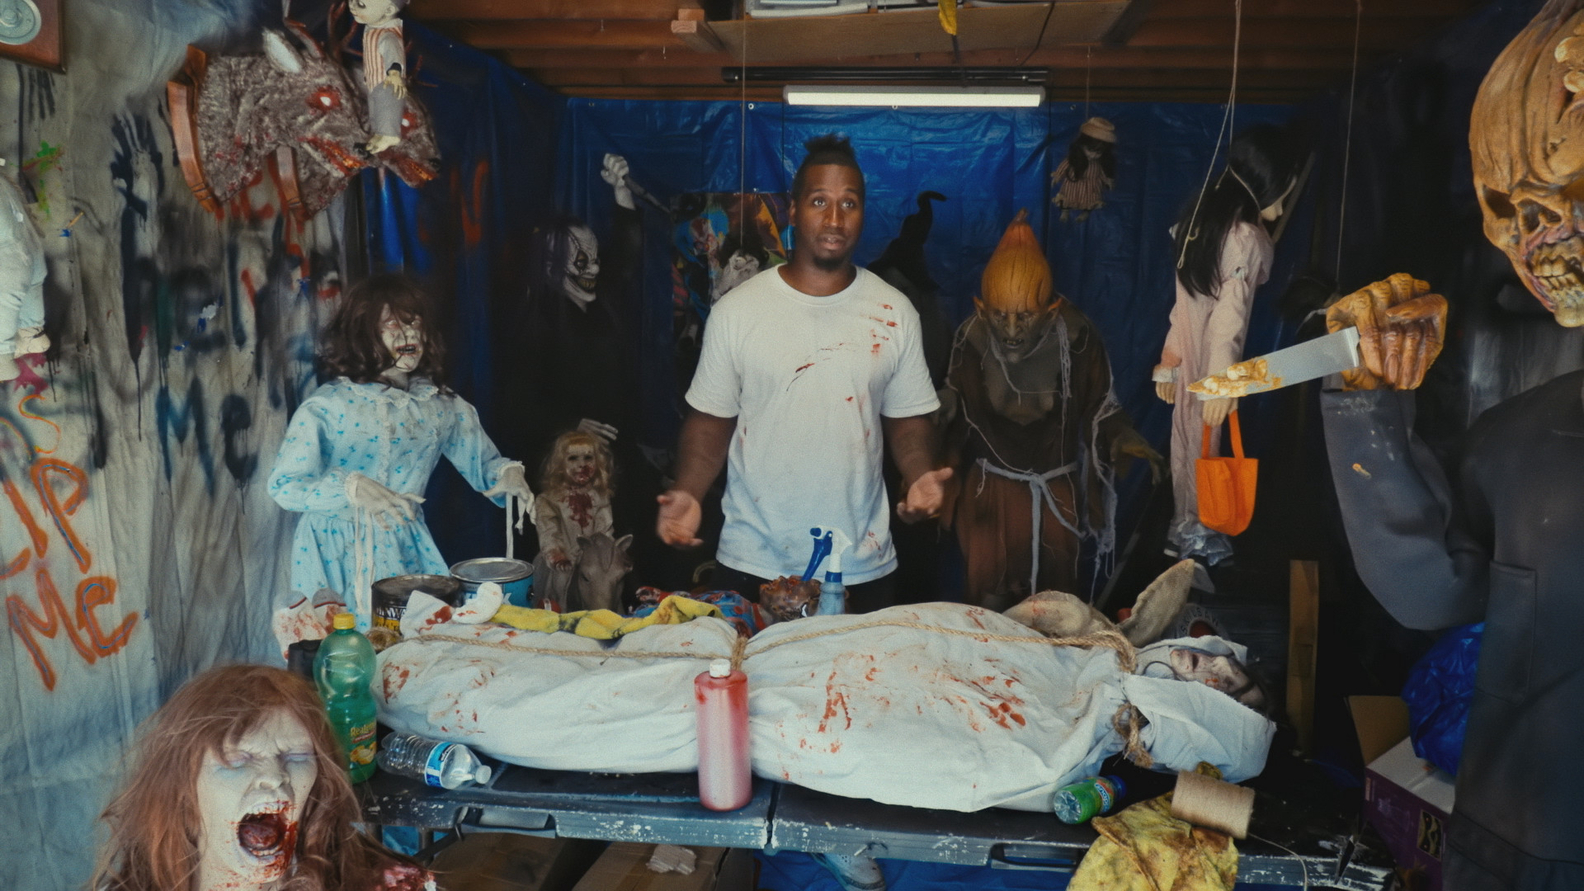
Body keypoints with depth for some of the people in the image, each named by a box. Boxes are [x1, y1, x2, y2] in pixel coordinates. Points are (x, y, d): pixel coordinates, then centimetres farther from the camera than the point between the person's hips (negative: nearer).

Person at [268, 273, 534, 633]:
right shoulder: (326, 406, -11)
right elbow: (283, 485, -15)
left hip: (407, 552, 3)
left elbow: (482, 461, 8)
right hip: (335, 555, -3)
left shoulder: (441, 405, 1)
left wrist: (507, 473, -16)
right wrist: (352, 487, -30)